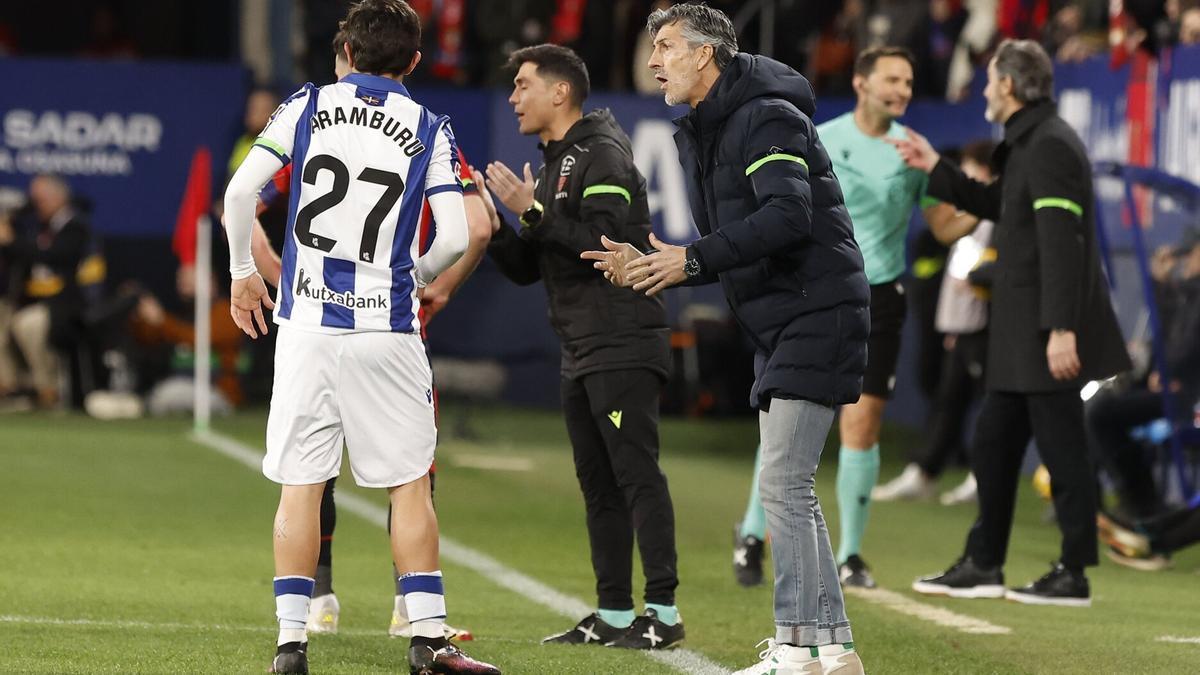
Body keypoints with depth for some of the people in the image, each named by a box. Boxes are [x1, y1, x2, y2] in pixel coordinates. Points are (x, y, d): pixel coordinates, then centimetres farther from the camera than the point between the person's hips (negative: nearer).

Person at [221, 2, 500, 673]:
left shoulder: (308, 107, 5)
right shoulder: (429, 129, 4)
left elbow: (241, 193, -4)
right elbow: (455, 238, -3)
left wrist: (243, 273, 11)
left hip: (307, 323, 1)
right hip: (386, 328, -1)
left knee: (301, 484, 4)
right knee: (410, 485, 7)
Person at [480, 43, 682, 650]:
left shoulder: (602, 154, -9)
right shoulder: (553, 164, 20)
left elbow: (607, 240, -22)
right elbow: (528, 269, 20)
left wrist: (533, 212, -17)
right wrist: (495, 230, 3)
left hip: (623, 346, -10)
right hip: (580, 354, 10)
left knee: (636, 473, -11)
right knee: (598, 485, 9)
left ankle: (663, 610, -12)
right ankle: (613, 614, 12)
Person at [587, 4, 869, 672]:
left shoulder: (767, 118, -14)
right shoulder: (703, 134, 17)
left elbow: (788, 215, -28)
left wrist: (692, 259, -27)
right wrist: (651, 267, 5)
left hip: (817, 313, -11)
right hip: (781, 326, 11)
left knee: (783, 484, -13)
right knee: (790, 490, 12)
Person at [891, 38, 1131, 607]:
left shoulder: (1050, 146, -17)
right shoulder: (1029, 144, 15)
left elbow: (1062, 244, -23)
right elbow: (997, 207, 31)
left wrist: (1061, 329, -27)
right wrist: (934, 169, 30)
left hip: (1046, 339, -10)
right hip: (1019, 340, 10)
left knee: (1062, 452, -3)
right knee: (992, 446, 15)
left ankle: (1073, 576, 3)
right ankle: (982, 566, 22)